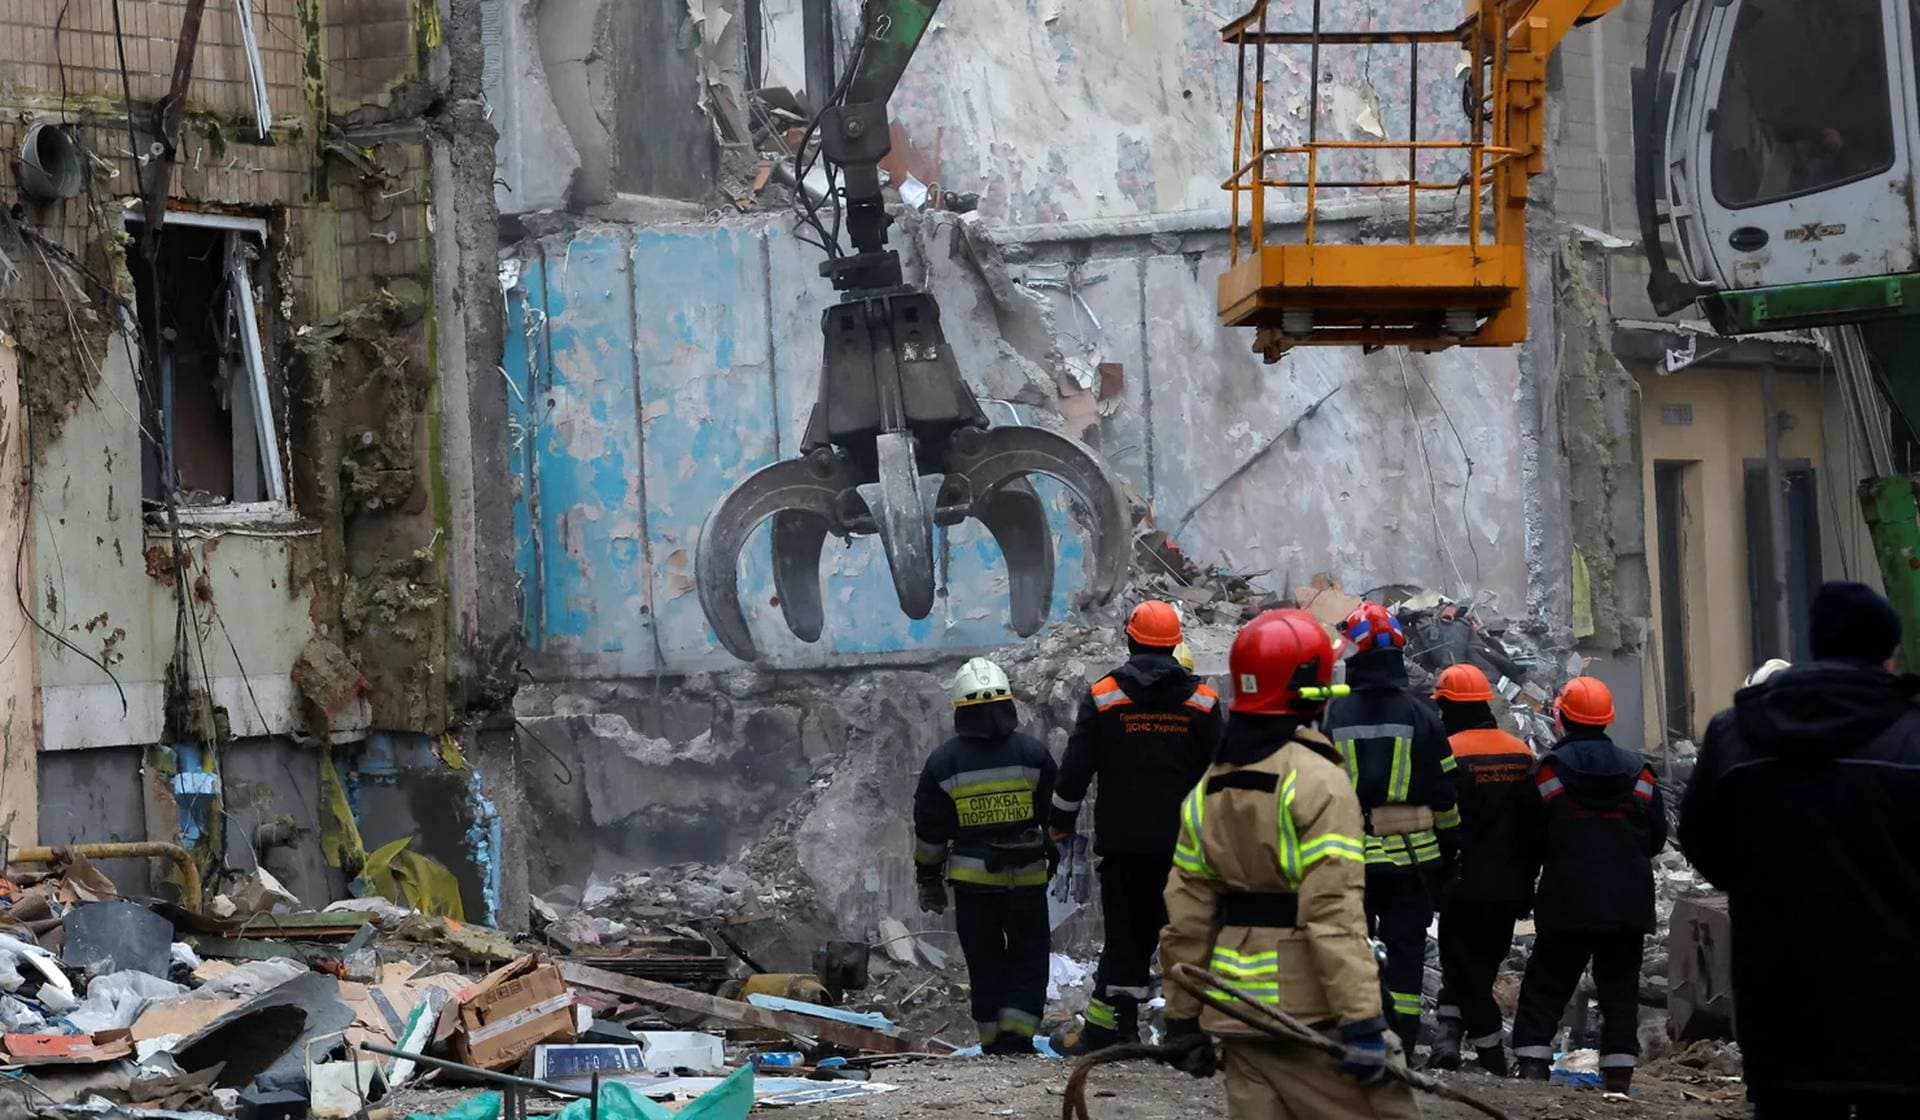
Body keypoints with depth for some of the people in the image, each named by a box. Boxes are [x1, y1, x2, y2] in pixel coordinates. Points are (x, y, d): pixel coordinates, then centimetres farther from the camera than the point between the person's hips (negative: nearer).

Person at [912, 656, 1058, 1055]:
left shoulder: (943, 761, -5)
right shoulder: (1033, 754, -6)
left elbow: (929, 830, 1)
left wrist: (929, 880, 12)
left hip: (972, 880, 0)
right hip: (1028, 876, 0)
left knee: (984, 962, 11)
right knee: (1029, 957, 11)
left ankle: (994, 1041, 13)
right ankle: (1017, 1031, -3)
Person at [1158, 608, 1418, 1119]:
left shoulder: (1209, 788, 10)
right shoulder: (1317, 781, -12)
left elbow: (1186, 917, 11)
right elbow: (1335, 915, -20)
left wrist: (1184, 1017, 16)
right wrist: (1362, 1020, -21)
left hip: (1238, 1008, 7)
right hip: (1311, 1010, -7)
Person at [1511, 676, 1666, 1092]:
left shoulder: (1550, 770, -7)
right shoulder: (1637, 770, 2)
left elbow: (1531, 843, -3)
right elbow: (1657, 838, 10)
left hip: (1567, 901, -2)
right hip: (1629, 903, 2)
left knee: (1546, 986, 6)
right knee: (1620, 988, 7)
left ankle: (1532, 1065, -3)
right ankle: (1618, 1075, 2)